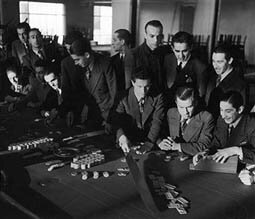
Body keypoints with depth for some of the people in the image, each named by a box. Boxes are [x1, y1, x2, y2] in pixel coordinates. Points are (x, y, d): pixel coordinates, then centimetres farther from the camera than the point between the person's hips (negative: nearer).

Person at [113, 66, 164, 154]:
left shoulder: (157, 97, -4)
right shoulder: (124, 97, -5)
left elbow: (157, 122, -9)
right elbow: (117, 120, -10)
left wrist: (148, 144, -22)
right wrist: (122, 137, -31)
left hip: (152, 140, 0)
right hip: (130, 141, 0)